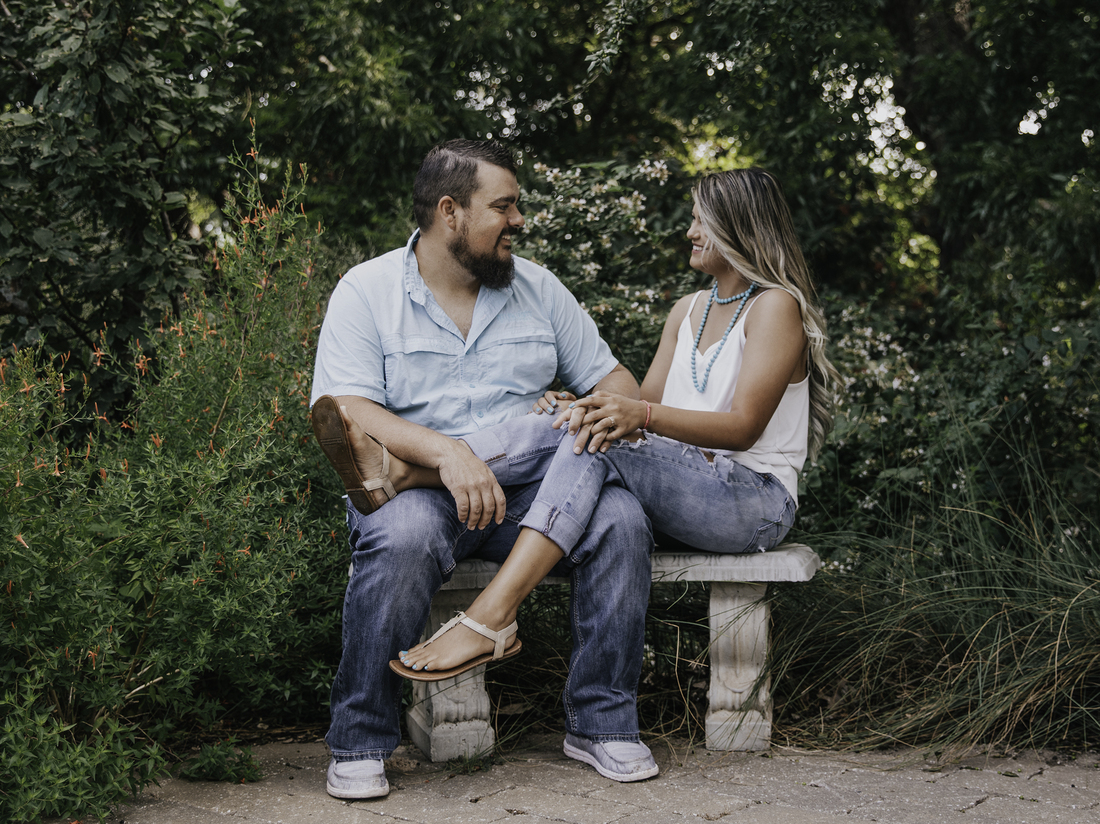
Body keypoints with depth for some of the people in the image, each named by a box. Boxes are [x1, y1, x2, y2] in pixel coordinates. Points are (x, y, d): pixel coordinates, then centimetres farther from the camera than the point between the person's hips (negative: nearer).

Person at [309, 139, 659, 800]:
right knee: (404, 537, -37)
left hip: (530, 484, 4)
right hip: (417, 485, -3)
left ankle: (603, 721, -10)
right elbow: (344, 413, -13)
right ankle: (360, 743, -19)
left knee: (621, 519, -24)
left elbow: (609, 375, 17)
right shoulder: (366, 291, 1)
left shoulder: (537, 287, 15)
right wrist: (445, 453, -28)